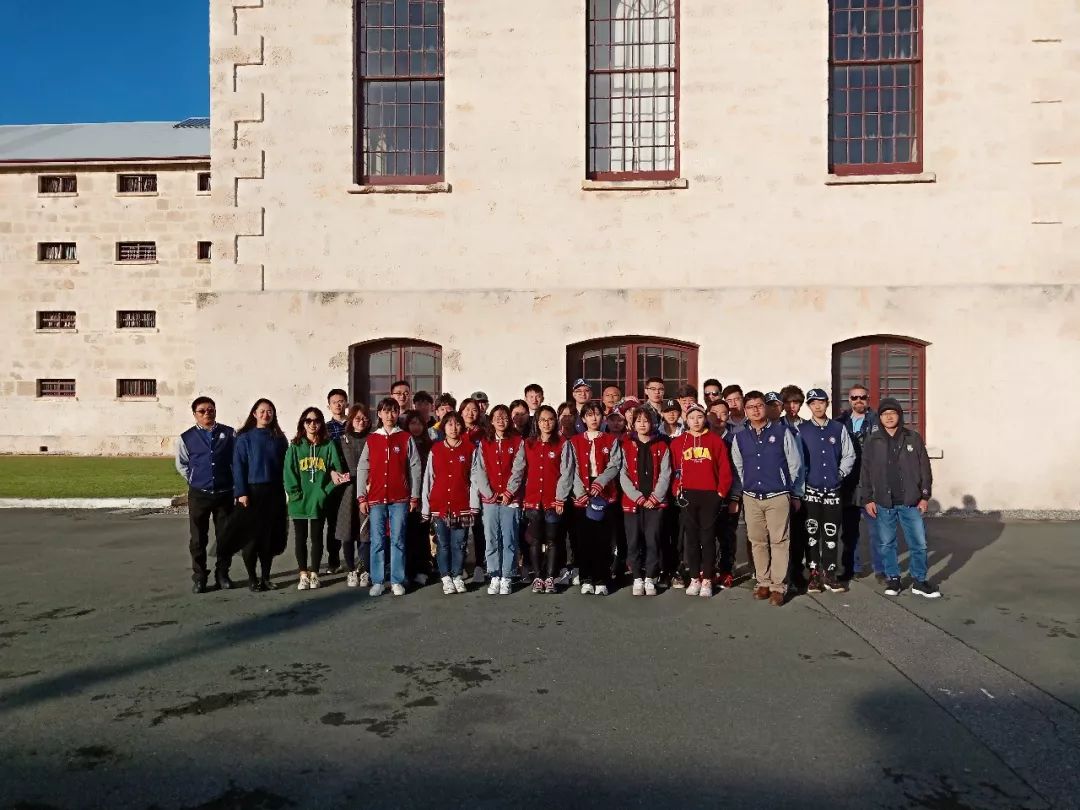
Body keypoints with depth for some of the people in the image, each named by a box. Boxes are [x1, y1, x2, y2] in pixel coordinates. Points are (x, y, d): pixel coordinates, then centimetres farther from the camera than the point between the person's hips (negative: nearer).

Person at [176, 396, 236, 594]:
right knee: (197, 539, 5)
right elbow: (181, 465, 14)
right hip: (199, 495, 0)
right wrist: (195, 480, 8)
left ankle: (222, 574, 21)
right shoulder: (186, 438, 1)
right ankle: (199, 577, 16)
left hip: (225, 494, 0)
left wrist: (232, 482, 3)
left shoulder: (229, 434, 0)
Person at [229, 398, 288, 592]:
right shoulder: (245, 438, 0)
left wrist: (286, 491, 0)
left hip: (274, 493, 2)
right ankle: (252, 578, 13)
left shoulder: (279, 439, 8)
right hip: (252, 491, -2)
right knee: (251, 535, 1)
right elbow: (238, 466, -3)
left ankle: (265, 577, 16)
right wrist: (241, 492, -11)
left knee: (271, 536, 5)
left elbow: (285, 465, 7)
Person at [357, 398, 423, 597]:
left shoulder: (406, 439, 4)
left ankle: (397, 581, 9)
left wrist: (414, 497, 0)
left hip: (400, 499, -1)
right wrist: (361, 497, 2)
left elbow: (415, 469, 4)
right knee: (377, 541, 2)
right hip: (376, 499, 1)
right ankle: (377, 582, 9)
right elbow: (362, 469, 8)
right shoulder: (371, 439, 8)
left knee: (398, 540, 2)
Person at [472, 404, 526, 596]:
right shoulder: (484, 443, 11)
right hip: (489, 499, 2)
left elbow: (518, 469, -2)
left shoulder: (517, 441, 6)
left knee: (509, 540, -2)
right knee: (492, 540, 2)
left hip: (511, 498, -2)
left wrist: (509, 492, -11)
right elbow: (479, 470, 3)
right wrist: (489, 493, -7)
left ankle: (506, 578, 5)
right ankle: (494, 577, 10)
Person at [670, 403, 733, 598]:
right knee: (691, 537, 5)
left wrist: (721, 491, -4)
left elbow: (725, 468, 1)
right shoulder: (678, 442, 8)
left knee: (708, 537, 2)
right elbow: (674, 469, 7)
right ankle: (694, 578, 13)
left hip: (710, 495, -1)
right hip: (688, 495, 2)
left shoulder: (715, 440, 4)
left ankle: (707, 580, 9)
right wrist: (677, 490, -2)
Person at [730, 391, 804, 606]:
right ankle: (763, 583, 17)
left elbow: (795, 465, 4)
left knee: (779, 541, -3)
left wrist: (796, 494, 6)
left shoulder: (782, 432, 0)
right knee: (757, 542, 7)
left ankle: (778, 586, 3)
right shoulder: (740, 438, 8)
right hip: (751, 498, 3)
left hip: (778, 497, -3)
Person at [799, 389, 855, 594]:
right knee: (811, 533, 1)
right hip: (811, 490, -2)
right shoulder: (801, 430, 1)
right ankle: (814, 574, 9)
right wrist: (802, 478, -8)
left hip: (833, 490, 2)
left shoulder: (839, 428, 7)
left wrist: (840, 473, -1)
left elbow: (849, 455, 9)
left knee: (831, 534, 4)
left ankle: (829, 574, 13)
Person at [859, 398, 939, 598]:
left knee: (919, 543, 3)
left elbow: (924, 469, 4)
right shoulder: (872, 442, 3)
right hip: (883, 503, 1)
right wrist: (868, 499, 0)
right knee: (886, 544, 7)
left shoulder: (914, 438, 2)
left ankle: (919, 581, 16)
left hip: (911, 502, 0)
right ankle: (893, 579, 20)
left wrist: (925, 496, 0)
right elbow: (866, 472, 5)